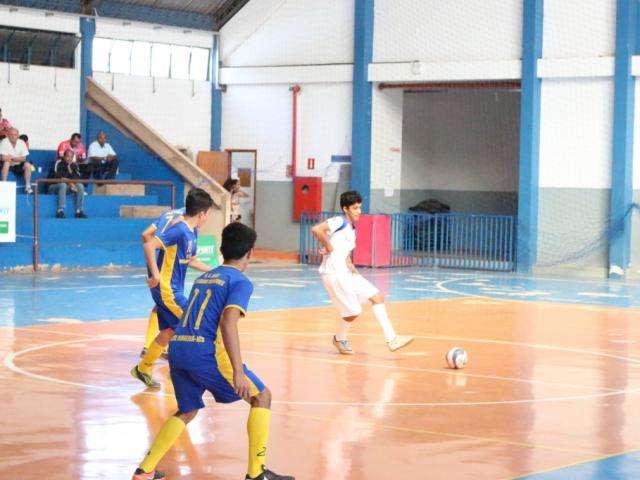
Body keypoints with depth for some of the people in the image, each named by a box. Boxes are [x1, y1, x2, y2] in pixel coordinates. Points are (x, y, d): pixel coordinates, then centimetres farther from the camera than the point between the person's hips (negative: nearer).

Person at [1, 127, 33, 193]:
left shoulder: (22, 143, -4)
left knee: (27, 165, -22)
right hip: (7, 165, -3)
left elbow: (23, 158, -6)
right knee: (6, 163, -34)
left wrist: (11, 158, -18)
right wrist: (17, 159, -14)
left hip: (18, 166, 3)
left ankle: (28, 186, -18)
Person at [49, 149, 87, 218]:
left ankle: (79, 211, -23)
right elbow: (58, 178, -19)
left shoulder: (74, 165, 6)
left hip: (69, 187, 5)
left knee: (80, 186, -18)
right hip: (55, 186, -5)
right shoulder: (59, 163, -10)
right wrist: (70, 183, -22)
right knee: (63, 185, -37)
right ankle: (60, 211, -41)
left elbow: (77, 178, -2)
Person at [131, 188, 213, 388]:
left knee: (168, 331, 15)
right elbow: (149, 245, -28)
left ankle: (143, 369, 26)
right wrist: (155, 275, -28)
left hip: (173, 290, 10)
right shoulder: (179, 230, -20)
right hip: (166, 289, -10)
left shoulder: (193, 232, 9)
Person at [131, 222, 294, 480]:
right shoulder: (240, 282, -1)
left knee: (187, 411, 25)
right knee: (262, 396, 6)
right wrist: (238, 371, -21)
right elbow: (228, 323, -16)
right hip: (206, 351, -7)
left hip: (177, 349, 7)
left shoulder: (203, 278, 23)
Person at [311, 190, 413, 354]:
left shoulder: (352, 230, 16)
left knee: (377, 296, 3)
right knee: (353, 310, -5)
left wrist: (351, 266, 5)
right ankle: (340, 339, 22)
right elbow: (316, 229, -28)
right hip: (333, 273, -10)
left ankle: (391, 339, 1)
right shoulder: (340, 221, -12)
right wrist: (328, 247, -17)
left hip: (346, 273, 10)